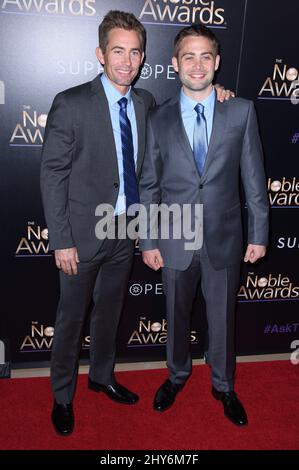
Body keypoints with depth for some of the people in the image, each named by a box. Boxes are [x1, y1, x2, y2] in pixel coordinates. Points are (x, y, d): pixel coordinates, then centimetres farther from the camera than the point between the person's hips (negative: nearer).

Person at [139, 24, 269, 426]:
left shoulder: (242, 112, -3)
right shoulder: (158, 119, -1)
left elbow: (254, 178, 0)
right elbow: (149, 186, 1)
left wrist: (259, 234, -1)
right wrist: (148, 241, -1)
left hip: (224, 239, 0)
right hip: (175, 241, 1)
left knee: (222, 318, 15)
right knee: (176, 316, 18)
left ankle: (223, 385, 39)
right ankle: (178, 375, 44)